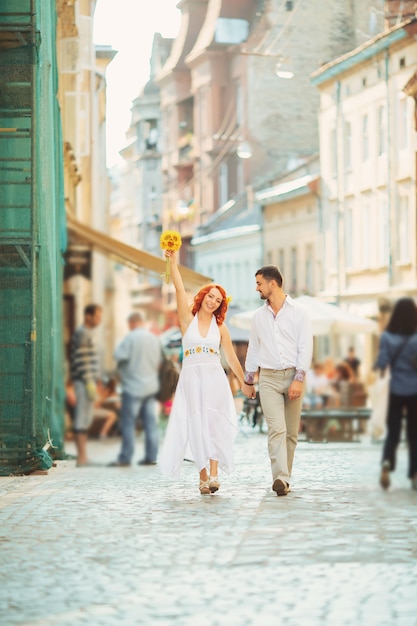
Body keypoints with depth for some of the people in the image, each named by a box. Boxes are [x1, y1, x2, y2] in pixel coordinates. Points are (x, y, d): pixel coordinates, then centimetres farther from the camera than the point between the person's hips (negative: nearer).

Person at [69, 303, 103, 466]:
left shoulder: (87, 333, 19)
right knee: (82, 421, -11)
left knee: (86, 420, 10)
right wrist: (89, 383, -21)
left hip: (88, 381, 10)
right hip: (85, 381, -10)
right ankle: (81, 458, -13)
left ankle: (83, 458, 13)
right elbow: (81, 360, -19)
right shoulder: (82, 333, -12)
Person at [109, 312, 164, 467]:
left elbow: (118, 355, -16)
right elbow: (160, 362, 15)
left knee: (128, 423, -4)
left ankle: (125, 458, -5)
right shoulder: (155, 339, 9)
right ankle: (151, 456, 8)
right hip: (151, 386, 7)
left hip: (134, 387, -7)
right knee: (150, 422, 8)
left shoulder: (131, 338, -12)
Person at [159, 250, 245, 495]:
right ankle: (203, 477, 0)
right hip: (191, 376, 0)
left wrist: (245, 382, 19)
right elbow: (180, 289, -5)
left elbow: (232, 357, 17)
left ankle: (214, 474, -23)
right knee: (196, 424, -4)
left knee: (213, 421, -14)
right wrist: (173, 262, -13)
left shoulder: (221, 327, 11)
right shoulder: (188, 319, 6)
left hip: (214, 377, 0)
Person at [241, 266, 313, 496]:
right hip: (268, 378, 1)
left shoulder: (298, 313, 1)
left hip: (293, 376, -1)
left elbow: (305, 347, -5)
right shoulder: (259, 316, 13)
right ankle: (281, 479, -26)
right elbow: (253, 349, 19)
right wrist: (248, 380, 18)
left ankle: (283, 477, 13)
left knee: (291, 432, 3)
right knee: (276, 429, -14)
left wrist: (298, 379, -14)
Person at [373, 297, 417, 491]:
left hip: (396, 390, 1)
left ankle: (387, 463, -18)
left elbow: (382, 363, -9)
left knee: (392, 432, 8)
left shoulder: (387, 337, -7)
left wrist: (376, 365, 12)